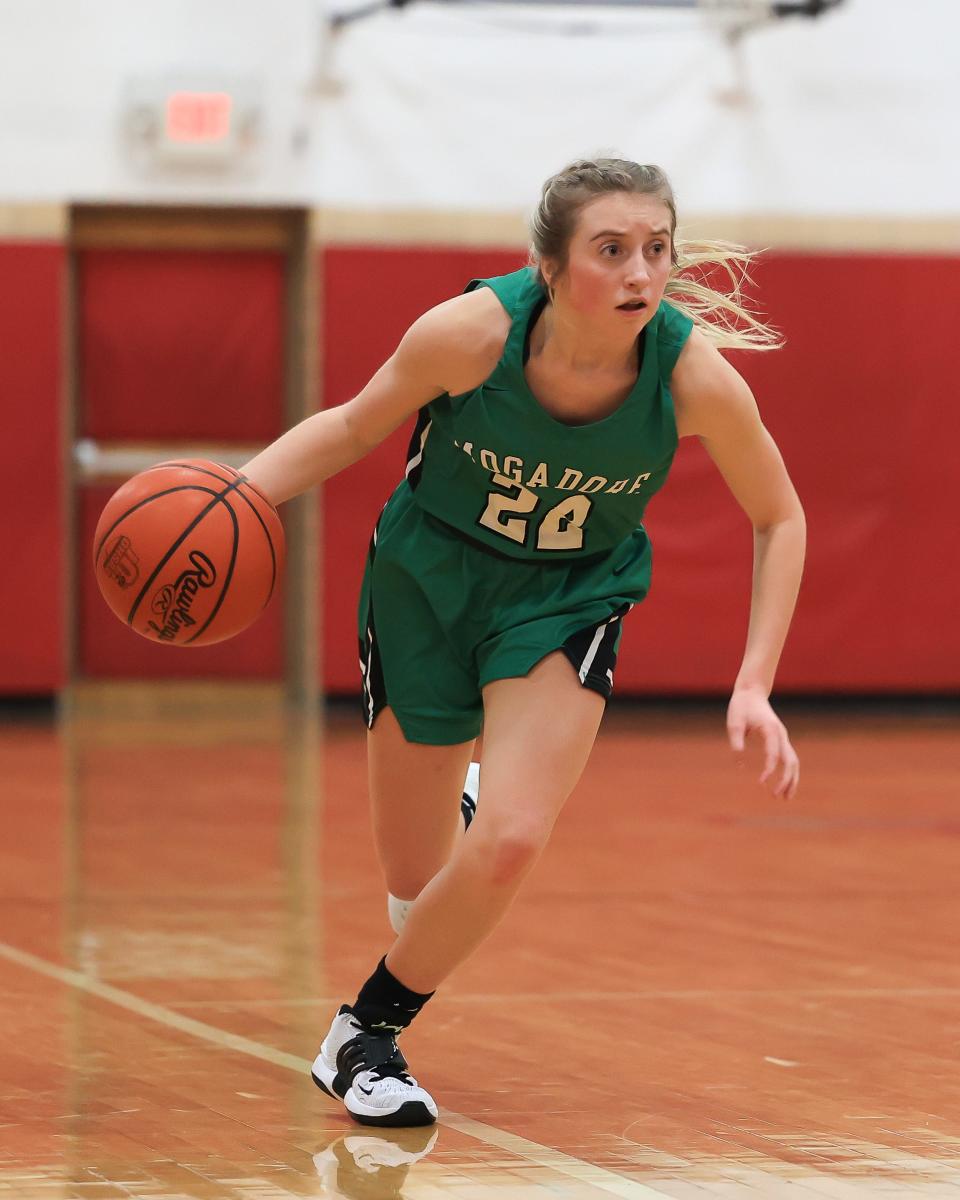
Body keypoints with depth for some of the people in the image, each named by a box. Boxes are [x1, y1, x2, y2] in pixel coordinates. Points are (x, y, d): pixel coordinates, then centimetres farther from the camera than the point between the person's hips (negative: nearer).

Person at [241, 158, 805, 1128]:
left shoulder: (695, 376, -26)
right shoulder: (472, 332, -28)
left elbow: (779, 518, -7)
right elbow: (353, 429, -9)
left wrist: (754, 686, -12)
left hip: (567, 603, 0)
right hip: (429, 577, 0)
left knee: (510, 844, -21)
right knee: (416, 880, 7)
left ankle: (366, 1034, 5)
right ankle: (452, 804, 47)